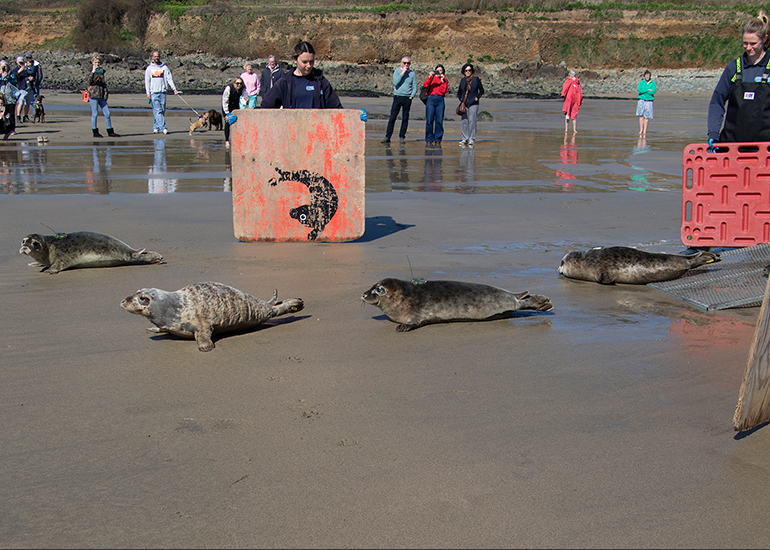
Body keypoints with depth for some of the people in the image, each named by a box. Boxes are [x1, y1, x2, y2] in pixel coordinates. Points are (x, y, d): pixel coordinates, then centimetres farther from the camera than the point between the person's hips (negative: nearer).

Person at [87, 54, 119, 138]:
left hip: (102, 96, 6)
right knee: (94, 114, -1)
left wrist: (106, 94, 16)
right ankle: (95, 132, 7)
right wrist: (92, 72, -25)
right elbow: (89, 82, -17)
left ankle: (110, 132, 10)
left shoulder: (101, 71, 16)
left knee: (107, 113, 3)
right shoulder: (91, 72, -1)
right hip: (93, 95, -6)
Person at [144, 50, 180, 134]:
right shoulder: (149, 68, 6)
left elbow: (169, 78, 2)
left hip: (162, 92, 2)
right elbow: (147, 81, 5)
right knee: (157, 110, -9)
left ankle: (156, 127, 13)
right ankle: (163, 127, -14)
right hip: (153, 92, -2)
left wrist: (174, 89, -11)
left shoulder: (164, 67, 7)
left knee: (162, 110, 2)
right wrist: (148, 92, -5)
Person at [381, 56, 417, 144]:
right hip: (397, 96, -1)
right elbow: (395, 82, -13)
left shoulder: (412, 73, 7)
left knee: (405, 118, 1)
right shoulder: (397, 71, 3)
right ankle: (387, 137, -2)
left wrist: (411, 96, -3)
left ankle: (402, 137, 7)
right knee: (392, 117, -5)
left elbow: (415, 87, 10)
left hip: (407, 98, 1)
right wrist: (402, 72, -14)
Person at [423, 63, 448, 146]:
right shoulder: (431, 77, 13)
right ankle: (429, 140, -1)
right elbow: (425, 85, -6)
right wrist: (430, 76, -17)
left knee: (439, 121, -4)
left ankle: (437, 140, 2)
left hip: (440, 100, 1)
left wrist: (442, 80, -5)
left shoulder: (444, 79, 16)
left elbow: (444, 90, 2)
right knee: (429, 120, -7)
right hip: (431, 99, -1)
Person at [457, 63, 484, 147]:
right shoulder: (463, 80, 11)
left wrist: (477, 98, -8)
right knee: (463, 121, -1)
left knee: (472, 121, -9)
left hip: (473, 104, -3)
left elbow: (481, 91, 5)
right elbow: (459, 92, 20)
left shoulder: (476, 79, 2)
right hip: (464, 104, 3)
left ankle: (472, 139, -3)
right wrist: (461, 100, 5)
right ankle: (465, 139, 5)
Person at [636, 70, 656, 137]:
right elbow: (640, 90, -8)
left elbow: (653, 92, -9)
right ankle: (641, 130, -6)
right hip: (642, 100, 0)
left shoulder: (653, 83, 4)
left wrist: (643, 91, -7)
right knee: (641, 115, -8)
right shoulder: (641, 82, 7)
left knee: (647, 116, -2)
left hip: (649, 101, 0)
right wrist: (648, 90, -12)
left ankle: (645, 131, 2)